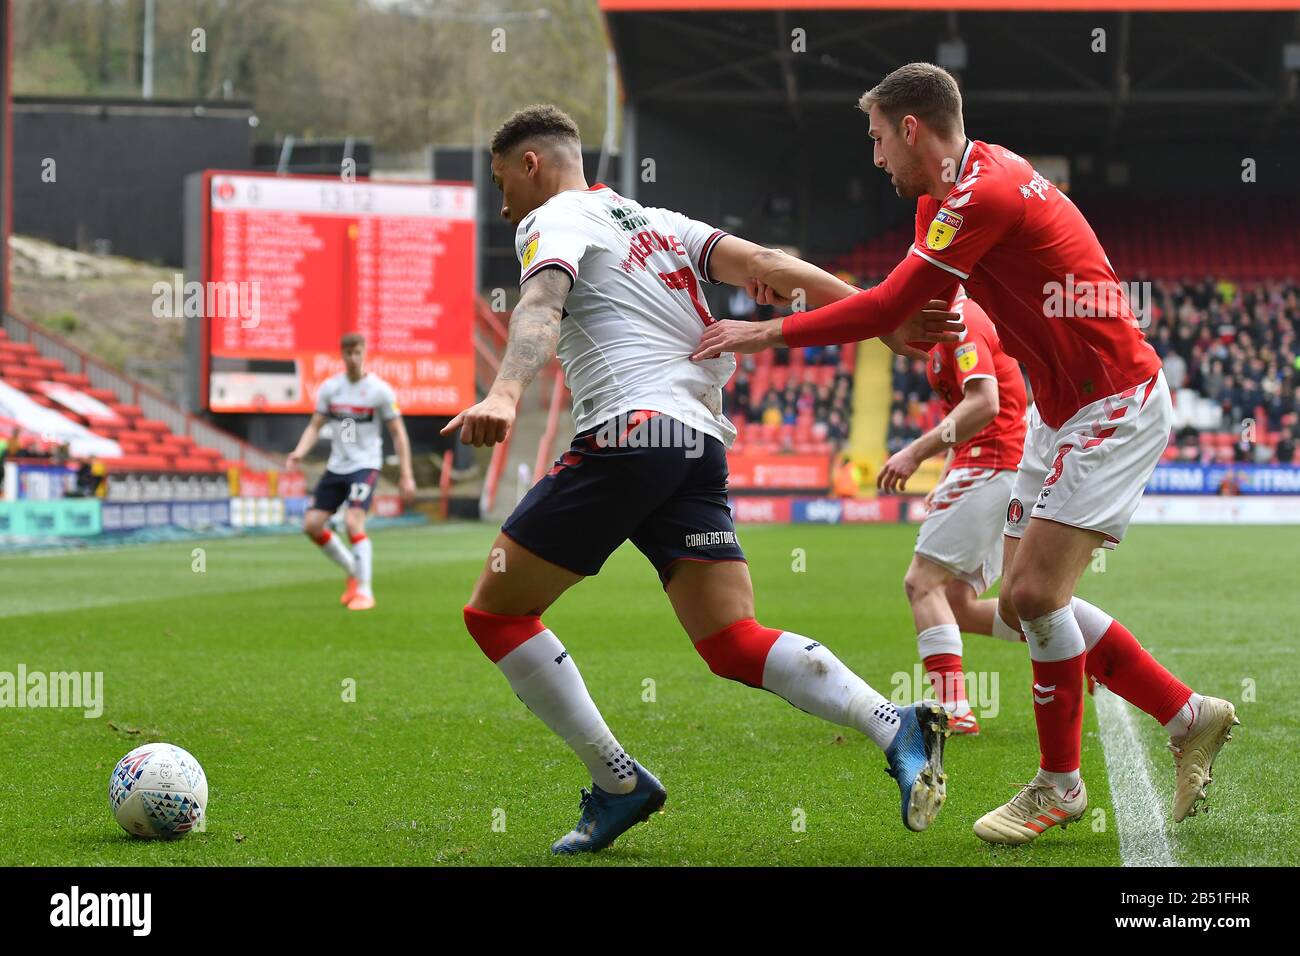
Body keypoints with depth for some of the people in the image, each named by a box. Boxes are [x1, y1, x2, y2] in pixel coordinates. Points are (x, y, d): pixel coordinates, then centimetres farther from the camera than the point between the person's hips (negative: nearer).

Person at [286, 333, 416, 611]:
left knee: (354, 522, -23)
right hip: (336, 465, 5)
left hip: (365, 465, -5)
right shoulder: (329, 387, 4)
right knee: (311, 524, -1)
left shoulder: (380, 390, -8)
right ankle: (353, 572, 19)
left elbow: (398, 433, -4)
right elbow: (315, 426, 8)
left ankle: (364, 591, -12)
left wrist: (405, 475, -8)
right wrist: (300, 452, -11)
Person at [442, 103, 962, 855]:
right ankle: (897, 728, -17)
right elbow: (758, 265, 13)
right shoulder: (656, 223, 27)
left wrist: (504, 394, -35)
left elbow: (541, 306, -17)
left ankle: (620, 784, 1)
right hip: (702, 445, 8)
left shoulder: (553, 219, 5)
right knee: (735, 645, 3)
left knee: (496, 612, 5)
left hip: (628, 434, -8)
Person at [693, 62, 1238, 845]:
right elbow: (921, 304, 13)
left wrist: (769, 332, -16)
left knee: (1036, 592, -13)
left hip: (1115, 406, -10)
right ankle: (1190, 716, 19)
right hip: (1063, 410, 10)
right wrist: (803, 282, 4)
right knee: (1027, 601, 8)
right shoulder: (950, 194, 10)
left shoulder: (984, 194, -22)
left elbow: (890, 308, -23)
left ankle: (1059, 784, 4)